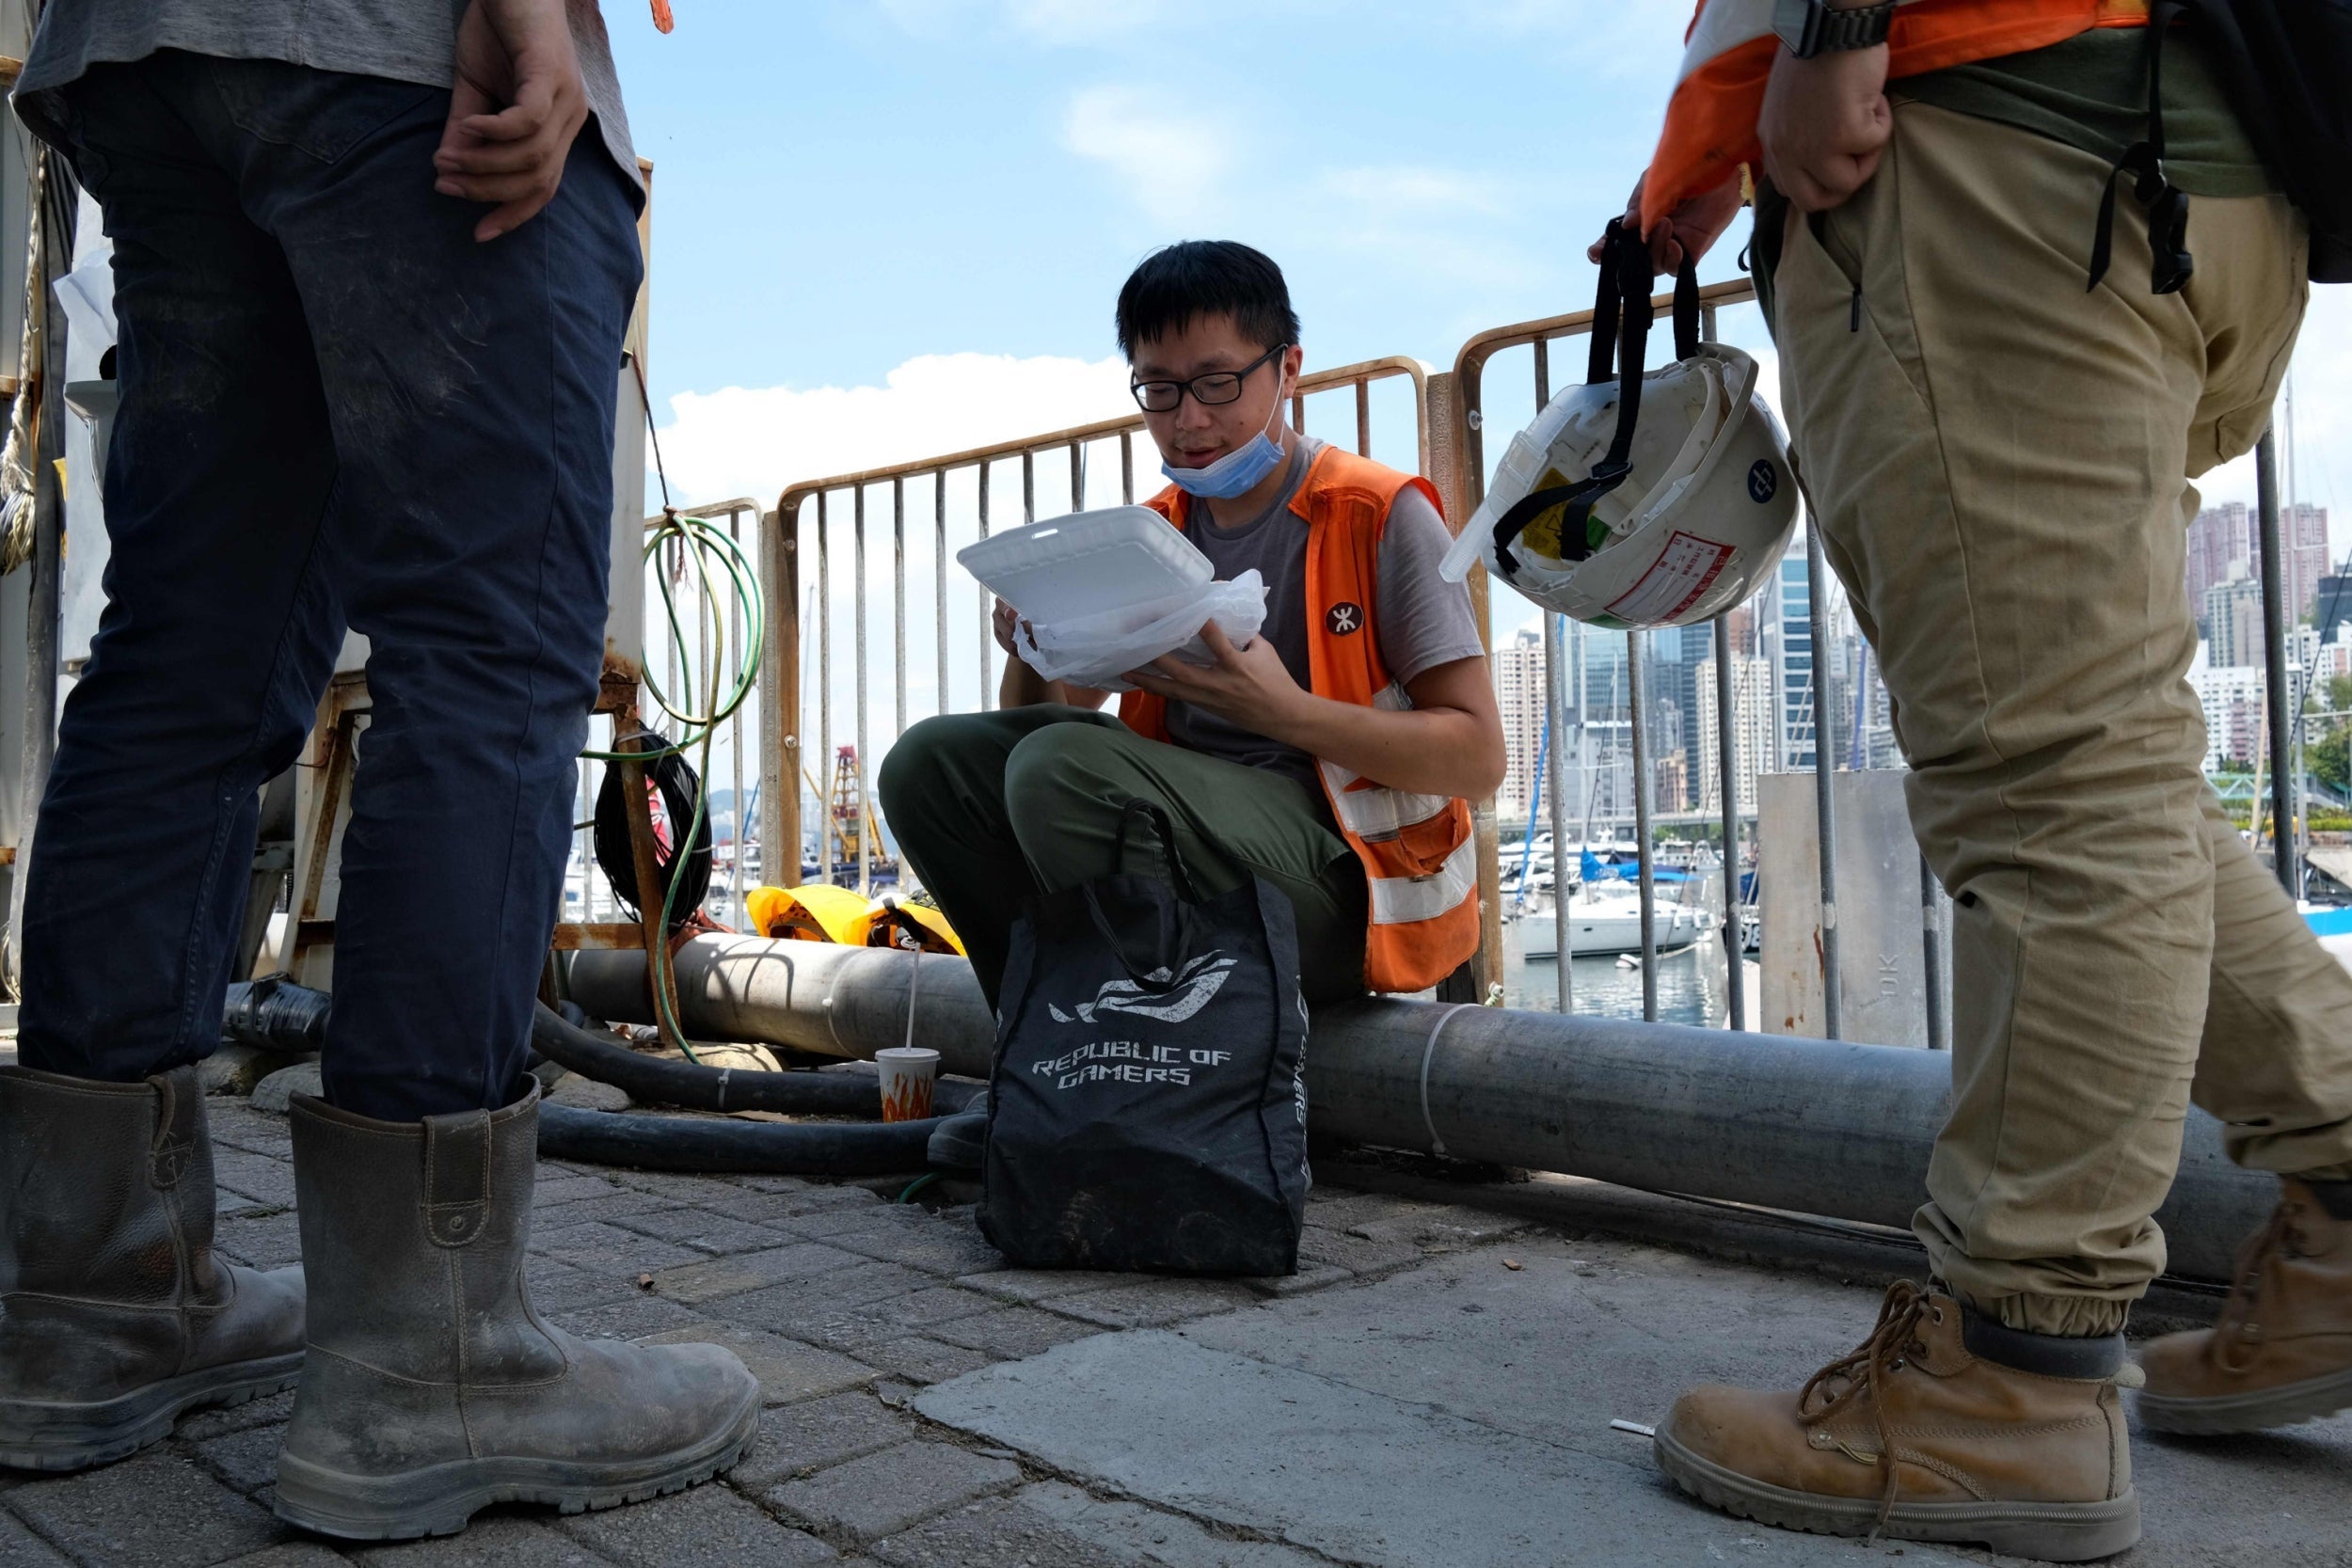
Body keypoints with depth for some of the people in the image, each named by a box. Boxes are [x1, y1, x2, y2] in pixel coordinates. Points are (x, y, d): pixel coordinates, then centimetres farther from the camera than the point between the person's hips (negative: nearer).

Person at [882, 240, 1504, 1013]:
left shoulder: (1379, 517, -3)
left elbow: (1477, 758, -9)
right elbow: (1040, 719, 15)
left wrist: (1284, 711, -22)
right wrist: (1031, 656, -10)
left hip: (1341, 884, -6)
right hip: (1190, 846, 6)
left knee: (1062, 765, -29)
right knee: (933, 762, -8)